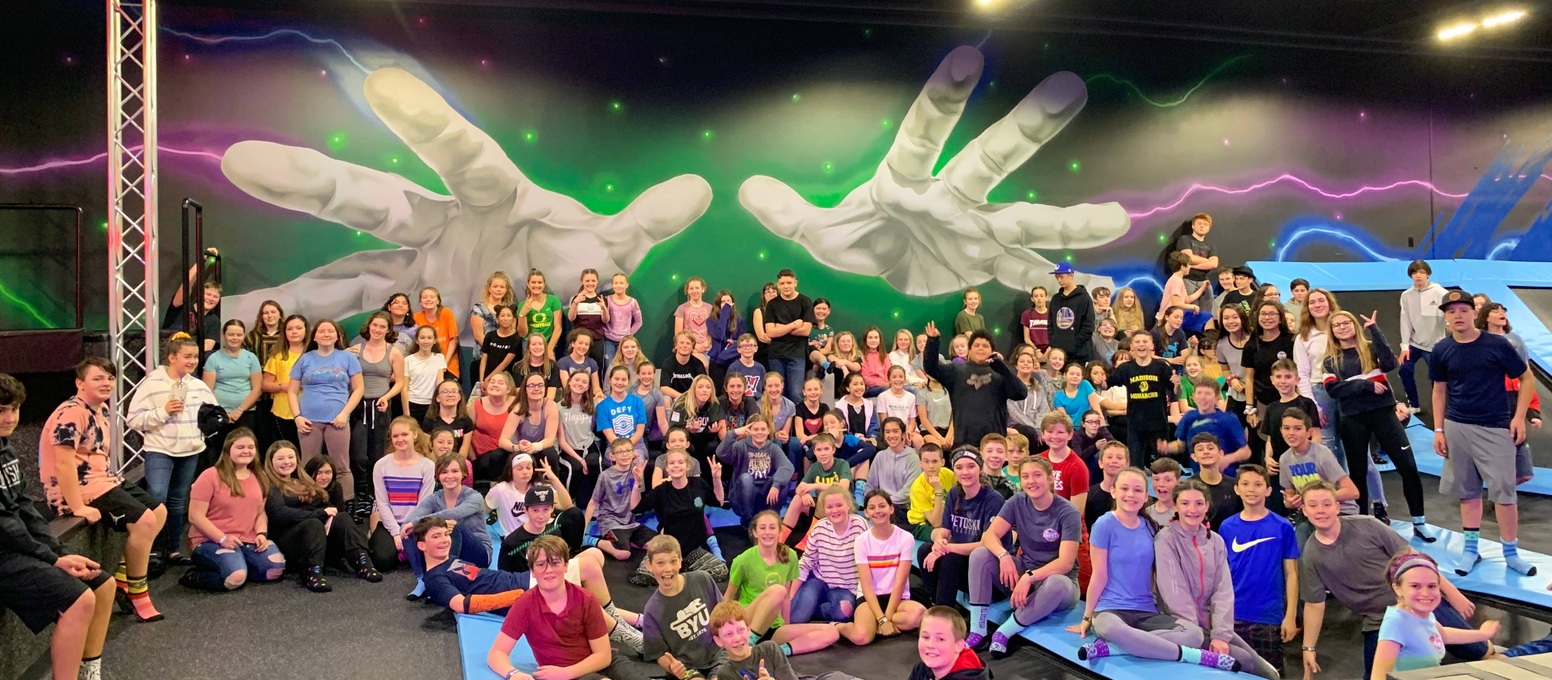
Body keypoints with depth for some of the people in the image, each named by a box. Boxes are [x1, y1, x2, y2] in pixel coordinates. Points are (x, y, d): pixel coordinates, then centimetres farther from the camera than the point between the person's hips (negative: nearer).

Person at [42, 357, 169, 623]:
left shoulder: (102, 409, 12)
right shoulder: (72, 414, -20)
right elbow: (63, 463, -27)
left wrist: (113, 483, 12)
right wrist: (78, 507, -29)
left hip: (102, 480, 11)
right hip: (78, 488, -10)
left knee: (159, 512, 11)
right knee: (144, 520, -20)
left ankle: (122, 577, 14)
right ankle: (136, 591, -5)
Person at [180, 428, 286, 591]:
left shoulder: (259, 478, 11)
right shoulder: (210, 476, -7)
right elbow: (195, 516, -11)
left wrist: (262, 534, -6)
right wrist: (222, 538, -20)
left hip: (248, 541, 6)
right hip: (211, 541, -6)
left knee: (276, 568, -18)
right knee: (235, 578, -30)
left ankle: (237, 567, 6)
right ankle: (194, 576, -1)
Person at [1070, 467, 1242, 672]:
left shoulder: (1149, 528, 10)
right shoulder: (1105, 525, -6)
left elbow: (1154, 576, 16)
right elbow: (1099, 576, -3)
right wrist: (1087, 617, -1)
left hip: (1146, 612, 6)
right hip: (1110, 609, -5)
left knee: (1194, 633, -23)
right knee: (1112, 629, -42)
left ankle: (1107, 648, -28)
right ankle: (1197, 656, -28)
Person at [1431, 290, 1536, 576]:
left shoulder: (1497, 344, -8)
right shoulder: (1441, 350, 0)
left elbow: (1527, 378, 1)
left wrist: (1519, 417, -6)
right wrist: (1438, 429, 6)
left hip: (1495, 428, -2)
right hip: (1456, 428, 2)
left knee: (1503, 491, -1)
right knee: (1467, 490, 10)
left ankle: (1511, 553, 14)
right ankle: (1471, 549, 20)